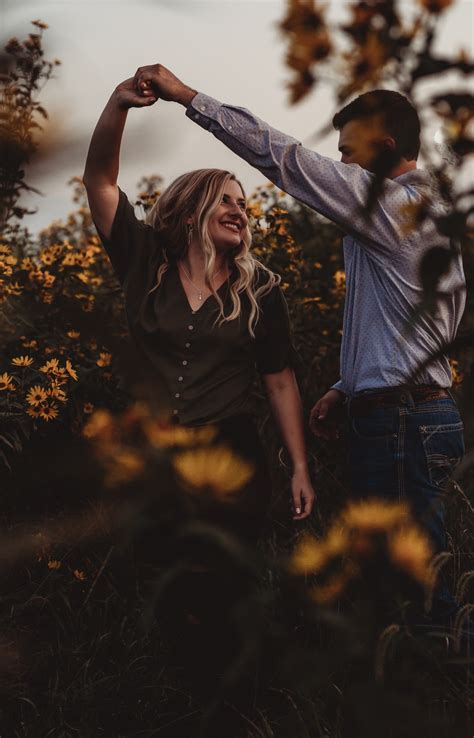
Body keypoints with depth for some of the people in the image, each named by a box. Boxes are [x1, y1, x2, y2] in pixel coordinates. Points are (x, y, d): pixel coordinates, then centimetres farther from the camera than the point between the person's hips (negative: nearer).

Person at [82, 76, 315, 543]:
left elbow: (280, 382, 8)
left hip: (231, 459, 0)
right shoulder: (145, 264, 4)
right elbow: (99, 180, -4)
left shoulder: (259, 290, 5)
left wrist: (299, 468, 3)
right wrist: (118, 104, -19)